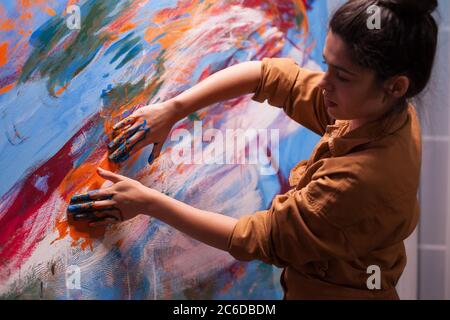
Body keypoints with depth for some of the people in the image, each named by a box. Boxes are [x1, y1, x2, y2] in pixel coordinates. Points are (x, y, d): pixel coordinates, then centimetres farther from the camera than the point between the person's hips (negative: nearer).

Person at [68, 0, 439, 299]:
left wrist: (149, 202, -21)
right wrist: (173, 109, -16)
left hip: (327, 290, -7)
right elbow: (267, 74, -9)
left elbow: (254, 238, -25)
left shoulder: (358, 179, -35)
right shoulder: (388, 110, -14)